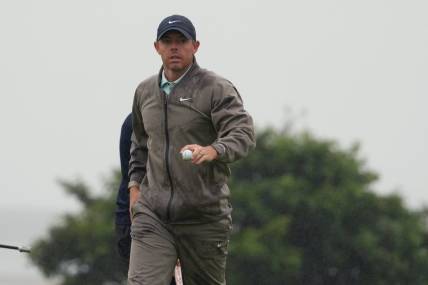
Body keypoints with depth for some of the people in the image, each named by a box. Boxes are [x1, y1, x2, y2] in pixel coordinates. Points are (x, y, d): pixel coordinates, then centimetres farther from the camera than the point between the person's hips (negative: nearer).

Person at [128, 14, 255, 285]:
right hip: (152, 214, 3)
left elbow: (243, 133, -18)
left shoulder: (217, 88, -4)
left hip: (204, 217, -3)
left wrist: (213, 151, -38)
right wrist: (135, 184, 20)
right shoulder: (145, 91, 14)